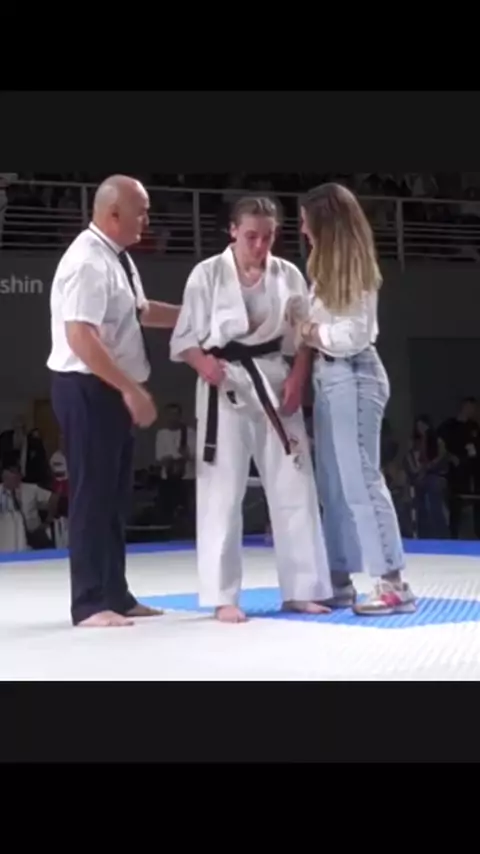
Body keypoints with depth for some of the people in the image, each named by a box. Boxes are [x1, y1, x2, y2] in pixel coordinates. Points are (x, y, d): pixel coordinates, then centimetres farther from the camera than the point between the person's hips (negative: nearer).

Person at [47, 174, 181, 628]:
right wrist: (130, 388, -26)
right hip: (87, 389, -10)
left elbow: (138, 311, 26)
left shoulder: (116, 256, 11)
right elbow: (80, 337, -27)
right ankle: (90, 603, 1)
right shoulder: (88, 262, -20)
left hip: (111, 390, 10)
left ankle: (114, 595, 23)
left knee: (113, 494, 14)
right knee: (92, 494, -5)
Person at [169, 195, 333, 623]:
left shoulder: (288, 275, 5)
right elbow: (184, 338, -3)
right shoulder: (207, 274, -3)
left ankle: (301, 590, 14)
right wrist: (204, 364, -23)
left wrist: (297, 380, -7)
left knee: (295, 486, 4)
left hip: (275, 385, 3)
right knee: (222, 491, -3)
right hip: (225, 387, -3)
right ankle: (224, 597, 4)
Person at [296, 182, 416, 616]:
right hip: (330, 376, 10)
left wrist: (308, 331, -8)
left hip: (352, 376, -10)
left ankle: (393, 583, -7)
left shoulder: (353, 269, -13)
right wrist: (308, 329, 1)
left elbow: (353, 336, -18)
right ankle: (340, 581, 19)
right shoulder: (332, 266, 14)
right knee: (334, 483, 12)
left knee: (360, 480, -10)